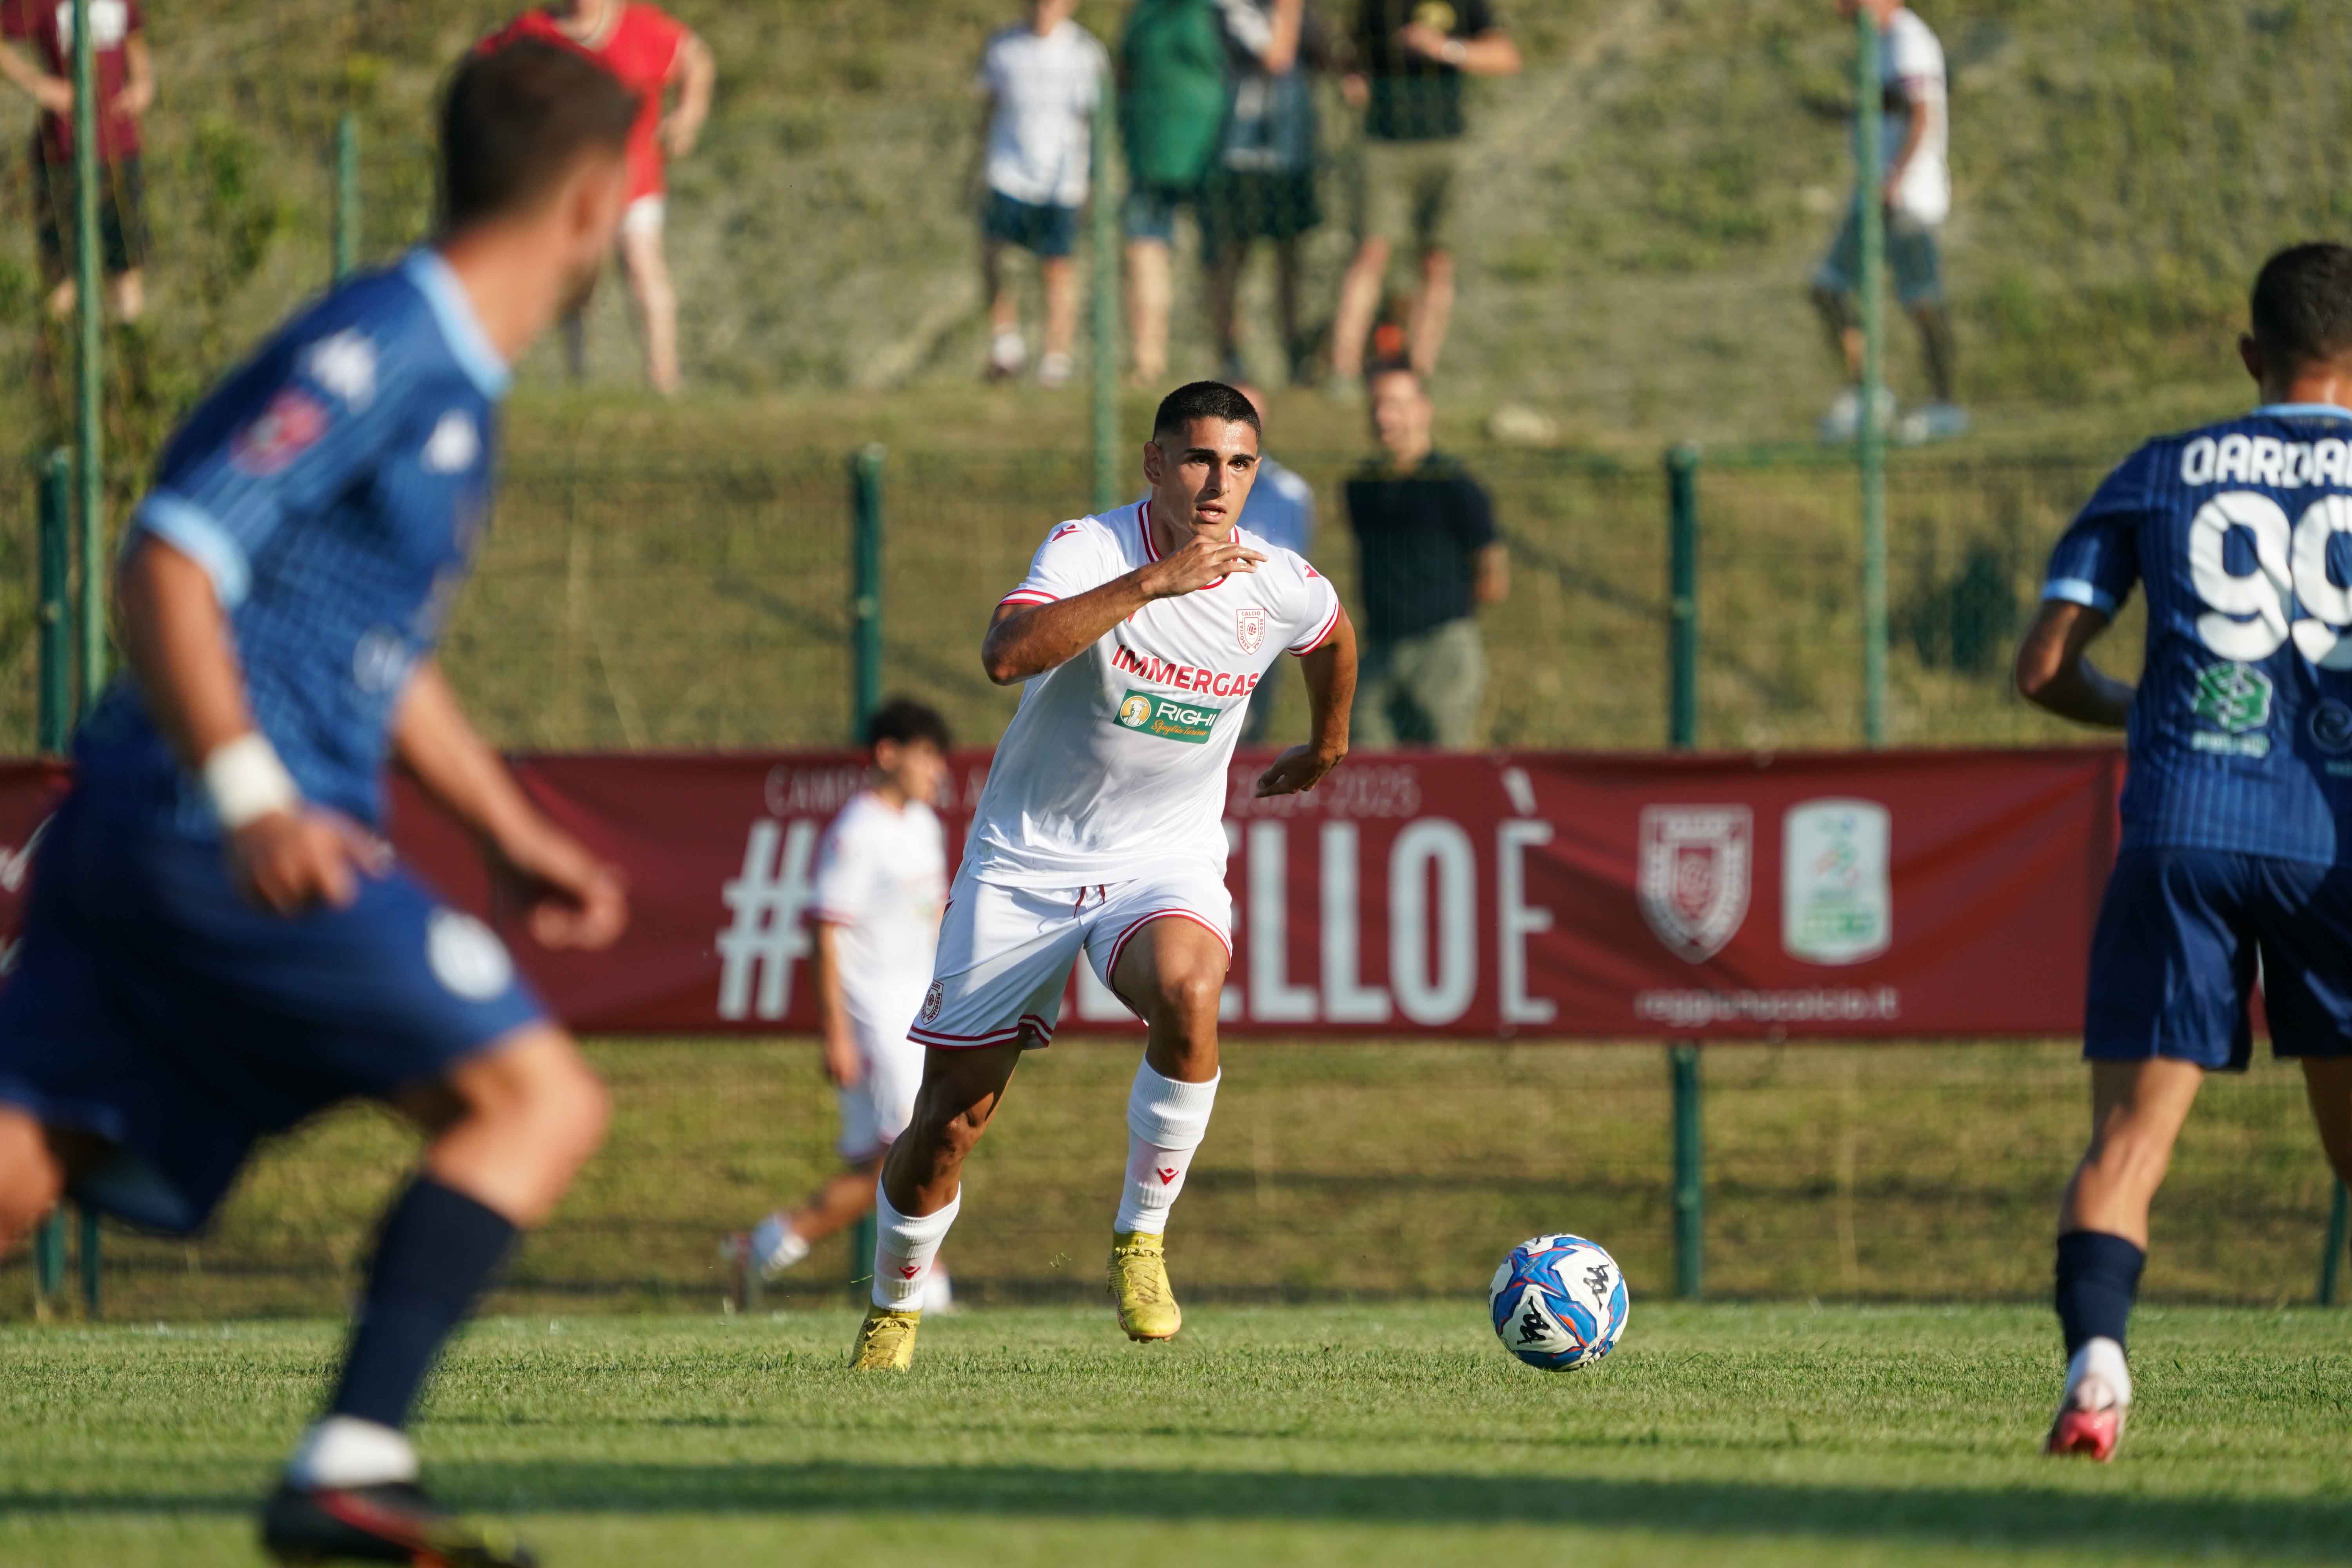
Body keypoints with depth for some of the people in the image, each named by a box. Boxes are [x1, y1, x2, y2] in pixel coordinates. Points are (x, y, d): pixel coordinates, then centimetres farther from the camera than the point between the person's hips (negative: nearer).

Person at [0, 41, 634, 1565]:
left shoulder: (453, 381, 20)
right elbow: (168, 559, -18)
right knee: (539, 1097, -7)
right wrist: (248, 796, -28)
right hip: (240, 842, -10)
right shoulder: (378, 351, -11)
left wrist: (513, 834, 36)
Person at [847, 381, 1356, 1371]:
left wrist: (1326, 747, 34)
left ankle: (1140, 1241, -16)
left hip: (1167, 858, 1)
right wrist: (1153, 580, -41)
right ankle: (892, 1314, 29)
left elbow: (1335, 635, 21)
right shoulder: (1093, 549, -17)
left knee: (1187, 996, -35)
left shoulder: (1280, 589, -6)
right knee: (949, 1120, 2)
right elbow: (1006, 655, -38)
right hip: (1025, 858, -1)